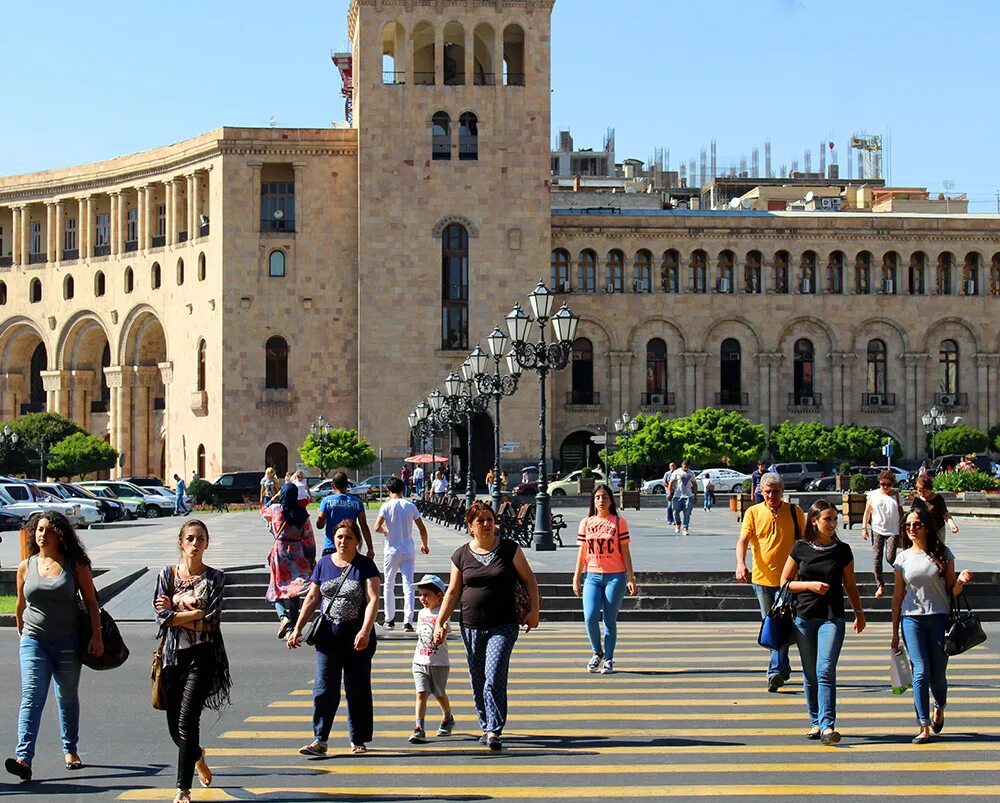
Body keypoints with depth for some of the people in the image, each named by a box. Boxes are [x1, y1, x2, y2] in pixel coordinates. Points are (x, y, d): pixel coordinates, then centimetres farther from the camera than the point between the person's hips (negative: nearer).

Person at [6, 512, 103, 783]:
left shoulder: (75, 565, 0)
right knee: (32, 697, -12)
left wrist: (97, 636, -6)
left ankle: (70, 750, 30)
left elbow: (91, 602, 1)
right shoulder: (26, 567, 3)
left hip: (67, 642, 0)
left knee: (68, 698, 12)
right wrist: (23, 634, 20)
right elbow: (20, 606, 15)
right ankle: (23, 758, -23)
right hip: (34, 641, 0)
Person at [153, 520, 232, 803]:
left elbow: (212, 620, -9)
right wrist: (196, 613, -10)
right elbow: (162, 617, -4)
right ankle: (197, 755, 43)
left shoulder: (214, 577, 2)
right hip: (174, 655, 3)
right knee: (174, 726, 10)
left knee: (187, 721, -14)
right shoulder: (167, 574, 7)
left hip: (202, 655, -3)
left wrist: (176, 611, -7)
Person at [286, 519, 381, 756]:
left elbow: (373, 599, -11)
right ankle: (320, 740, -2)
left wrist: (365, 632, -22)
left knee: (357, 690, 6)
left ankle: (358, 741, 15)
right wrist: (297, 629, 7)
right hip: (328, 636, 2)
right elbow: (312, 598, 12)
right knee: (324, 689, -3)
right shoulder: (324, 564, 8)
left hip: (358, 638, -2)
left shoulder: (365, 565, -2)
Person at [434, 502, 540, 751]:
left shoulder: (509, 549, -1)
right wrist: (440, 623, 5)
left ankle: (494, 732, -11)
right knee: (478, 683, 8)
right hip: (471, 627, 3)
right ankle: (486, 727, 23)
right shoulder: (461, 556, 4)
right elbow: (453, 593, 10)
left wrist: (534, 611, -2)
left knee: (494, 679, -14)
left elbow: (529, 580, 6)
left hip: (503, 627, -3)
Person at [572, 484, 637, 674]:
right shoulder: (586, 523, 8)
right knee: (590, 617, -11)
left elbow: (625, 552, 3)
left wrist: (631, 578, -1)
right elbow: (582, 552, 12)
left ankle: (608, 659, 11)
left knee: (610, 619, 1)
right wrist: (576, 578, 9)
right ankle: (597, 652, 12)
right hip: (592, 575, 2)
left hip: (615, 576, -2)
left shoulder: (619, 522, 2)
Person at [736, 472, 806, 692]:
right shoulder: (753, 512, 1)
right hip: (762, 578, 2)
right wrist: (740, 564, -28)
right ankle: (783, 668, 25)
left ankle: (776, 671, -15)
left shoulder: (794, 512, 1)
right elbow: (743, 540, -10)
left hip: (787, 578, -2)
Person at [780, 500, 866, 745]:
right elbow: (785, 582, 6)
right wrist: (810, 585, -9)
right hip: (805, 617, 2)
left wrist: (859, 612, 18)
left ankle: (828, 725, -20)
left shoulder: (842, 550, 3)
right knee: (810, 673, 7)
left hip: (833, 617, -1)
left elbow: (850, 585, 15)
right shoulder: (801, 548, 2)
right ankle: (815, 721, 19)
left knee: (825, 670, -15)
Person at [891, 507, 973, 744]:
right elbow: (898, 595, 12)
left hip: (939, 617, 0)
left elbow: (951, 591, 8)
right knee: (921, 671, -11)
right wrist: (895, 633, 11)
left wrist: (960, 581, -16)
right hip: (912, 618, 0)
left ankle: (939, 708, 35)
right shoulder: (903, 558, 7)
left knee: (938, 673, 3)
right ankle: (924, 726, -9)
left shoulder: (942, 554, 4)